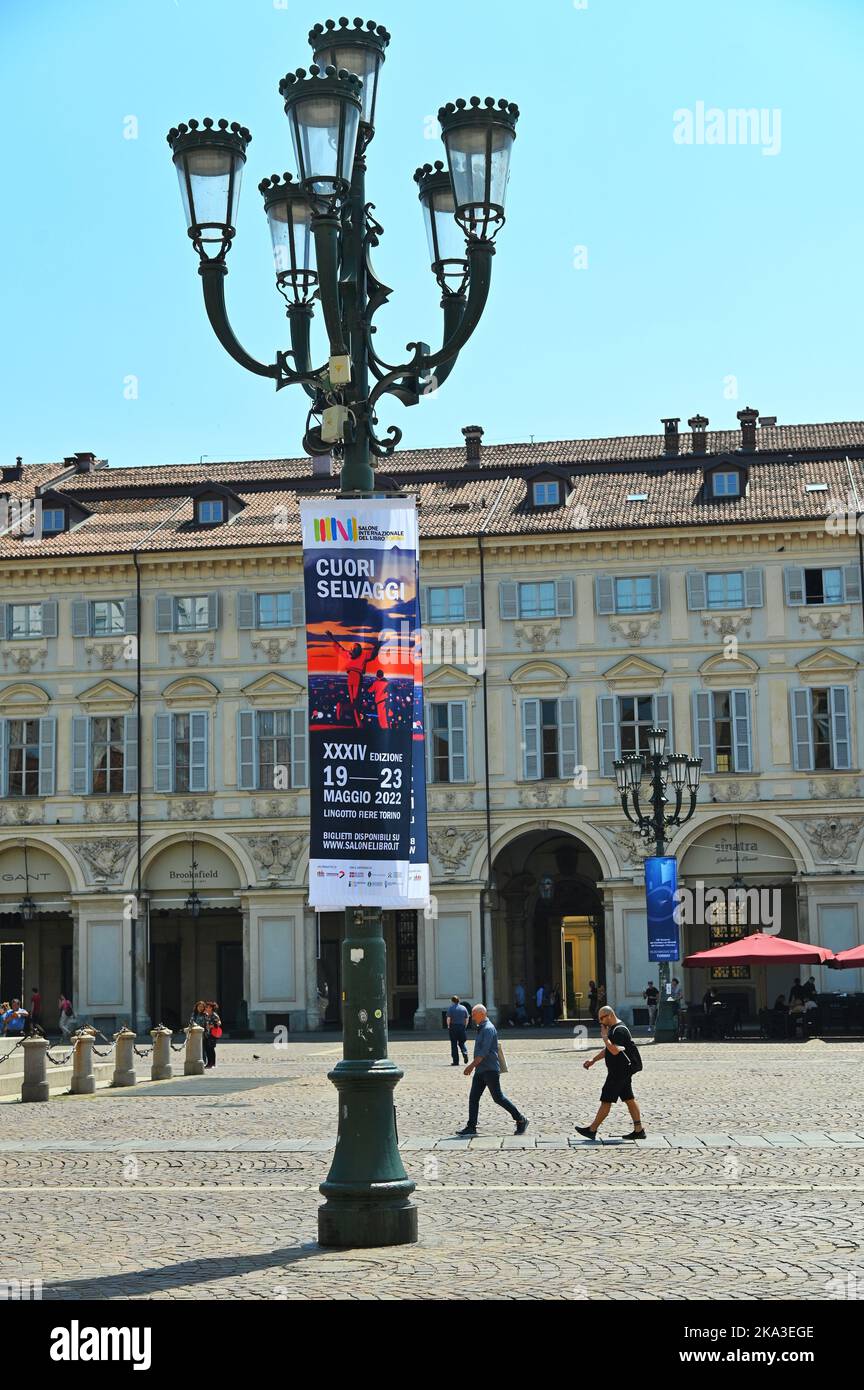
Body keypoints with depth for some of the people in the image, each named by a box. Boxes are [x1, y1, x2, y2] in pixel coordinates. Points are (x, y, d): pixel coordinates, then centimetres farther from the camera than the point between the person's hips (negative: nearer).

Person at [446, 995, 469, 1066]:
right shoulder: (463, 1008, 8)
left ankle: (455, 1061, 0)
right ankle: (465, 1053, -11)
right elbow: (467, 1019, 7)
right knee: (461, 1042, 16)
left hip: (453, 1026, -3)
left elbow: (448, 1018, -11)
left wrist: (448, 1026, 3)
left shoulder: (451, 1008, -4)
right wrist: (465, 1026, 15)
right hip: (462, 1027, 3)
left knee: (454, 1044, 2)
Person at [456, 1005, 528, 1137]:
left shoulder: (488, 1029, -16)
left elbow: (484, 1052, -22)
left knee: (498, 1097, -5)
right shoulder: (481, 1028, 15)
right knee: (473, 1098, 4)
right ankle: (471, 1127, 5)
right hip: (480, 1071, 10)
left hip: (490, 1070, -10)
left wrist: (472, 1065, -22)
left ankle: (521, 1120, 6)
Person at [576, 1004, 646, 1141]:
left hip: (619, 1072, -11)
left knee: (606, 1100, -4)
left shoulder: (620, 1030, -19)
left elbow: (614, 1050, -29)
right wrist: (593, 1060, 20)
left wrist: (604, 1037, -19)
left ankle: (592, 1130, 1)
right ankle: (639, 1130, 11)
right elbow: (607, 1049, 25)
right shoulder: (613, 1029, 15)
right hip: (623, 1071, 11)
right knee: (629, 1099, 10)